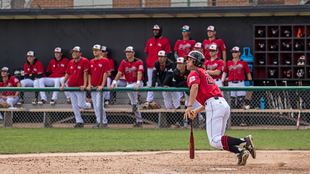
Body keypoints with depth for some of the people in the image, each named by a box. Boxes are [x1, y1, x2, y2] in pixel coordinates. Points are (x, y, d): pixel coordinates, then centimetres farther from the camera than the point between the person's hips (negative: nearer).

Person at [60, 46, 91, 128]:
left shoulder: (84, 61, -7)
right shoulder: (71, 62, 12)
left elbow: (85, 73, -13)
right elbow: (67, 74, 17)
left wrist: (84, 85, -19)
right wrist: (63, 84, 6)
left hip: (79, 87, -6)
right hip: (71, 87, 6)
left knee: (81, 105, -9)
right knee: (74, 106, 4)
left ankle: (89, 105, 24)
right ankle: (79, 122, 8)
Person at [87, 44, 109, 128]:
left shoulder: (105, 61, -5)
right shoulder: (91, 62, 13)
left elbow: (105, 73, -10)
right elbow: (89, 74, 15)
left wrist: (102, 85, -15)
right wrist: (89, 85, 2)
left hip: (100, 87, -7)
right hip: (93, 87, 7)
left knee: (99, 105, -13)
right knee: (95, 106, 7)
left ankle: (104, 122, -3)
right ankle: (99, 122, 14)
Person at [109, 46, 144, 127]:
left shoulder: (139, 62, -11)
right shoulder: (124, 62, 2)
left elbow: (139, 73, -24)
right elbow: (119, 73, -5)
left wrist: (137, 84, -38)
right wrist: (114, 83, -18)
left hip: (137, 83, -6)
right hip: (129, 83, 6)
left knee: (128, 88, -36)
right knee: (133, 103, 7)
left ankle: (135, 104, -19)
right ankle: (139, 121, 14)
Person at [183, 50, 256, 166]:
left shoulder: (194, 73, 5)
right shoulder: (205, 74, 32)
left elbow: (195, 87, -17)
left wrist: (189, 107, -24)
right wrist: (196, 111, 32)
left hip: (214, 105, -9)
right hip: (224, 103, 9)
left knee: (215, 141, -13)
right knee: (217, 140, 12)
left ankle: (244, 141, -27)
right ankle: (240, 152, -10)